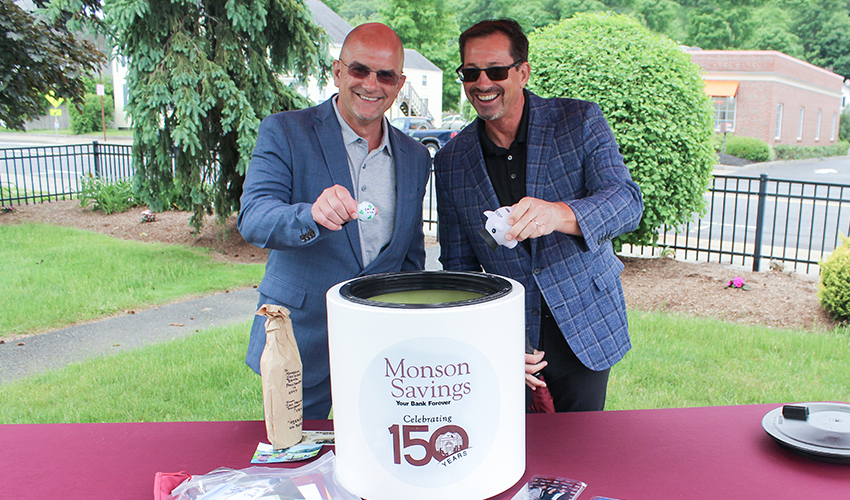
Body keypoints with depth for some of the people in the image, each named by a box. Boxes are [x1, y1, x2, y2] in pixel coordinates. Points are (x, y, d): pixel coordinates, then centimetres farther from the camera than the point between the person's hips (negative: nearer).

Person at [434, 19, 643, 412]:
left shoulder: (580, 121, -7)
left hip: (584, 328, -1)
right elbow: (458, 265, 2)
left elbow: (627, 200, -20)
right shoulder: (450, 163, -2)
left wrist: (559, 215, -42)